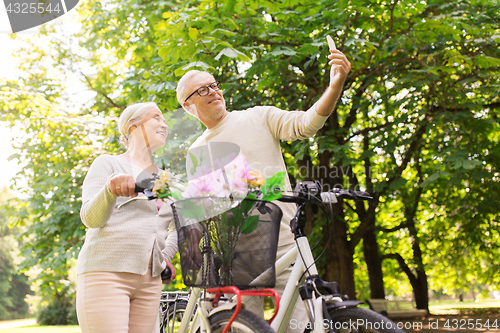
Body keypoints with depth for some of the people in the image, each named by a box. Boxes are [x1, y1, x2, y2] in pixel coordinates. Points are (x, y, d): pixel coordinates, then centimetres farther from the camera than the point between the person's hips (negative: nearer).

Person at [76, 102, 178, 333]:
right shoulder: (108, 164, 6)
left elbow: (178, 226, 31)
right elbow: (90, 218, -8)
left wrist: (166, 254, 12)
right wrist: (111, 189, -28)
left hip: (149, 280, 6)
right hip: (105, 272, -5)